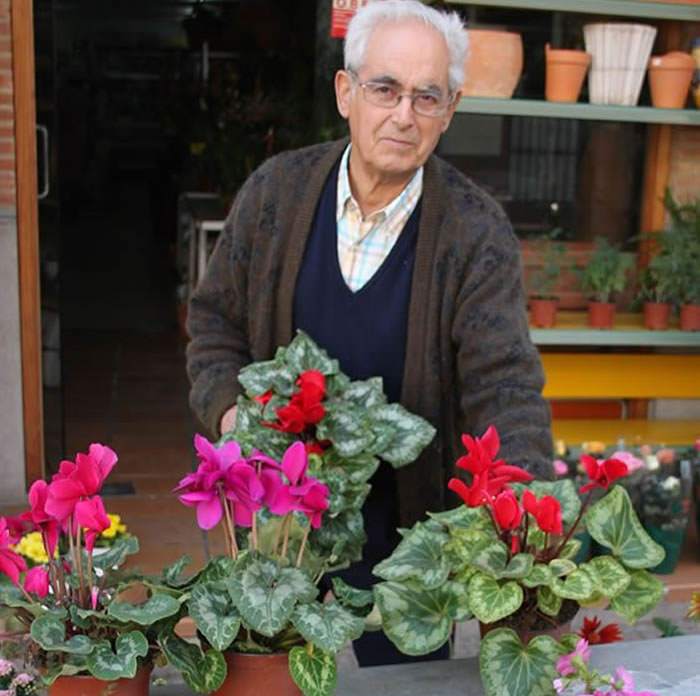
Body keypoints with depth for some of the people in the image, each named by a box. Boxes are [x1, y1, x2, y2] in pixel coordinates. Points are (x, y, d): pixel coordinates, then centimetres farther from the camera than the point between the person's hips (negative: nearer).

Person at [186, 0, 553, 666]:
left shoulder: (478, 231, -15)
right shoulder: (274, 191, -7)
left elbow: (504, 385, -21)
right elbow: (215, 319, 4)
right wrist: (228, 409, -14)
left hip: (406, 519, -2)